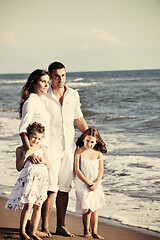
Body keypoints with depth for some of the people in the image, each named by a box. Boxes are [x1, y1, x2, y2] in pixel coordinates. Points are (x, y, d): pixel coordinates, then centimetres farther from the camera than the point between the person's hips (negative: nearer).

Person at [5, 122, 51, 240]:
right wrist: (26, 155, -10)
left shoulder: (43, 149, 16)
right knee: (28, 204, -14)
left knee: (38, 206, 3)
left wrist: (44, 160, -4)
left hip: (42, 179, 4)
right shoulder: (21, 149, 7)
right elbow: (19, 167, 0)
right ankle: (22, 230, -1)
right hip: (28, 178, -3)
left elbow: (49, 166, 17)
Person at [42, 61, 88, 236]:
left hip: (69, 148, 5)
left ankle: (61, 226, 16)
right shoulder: (44, 97, -5)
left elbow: (79, 119, 19)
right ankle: (44, 226, 1)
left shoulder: (73, 95, 9)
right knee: (50, 189, -8)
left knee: (64, 189, 8)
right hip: (51, 148, -5)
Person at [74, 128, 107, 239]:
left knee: (95, 208, 5)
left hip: (95, 185, 3)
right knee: (88, 209, -8)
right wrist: (88, 183, -15)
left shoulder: (98, 153, 2)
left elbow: (100, 170, 2)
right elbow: (77, 170, -11)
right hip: (83, 184, -3)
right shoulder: (79, 152, -7)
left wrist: (96, 183, -13)